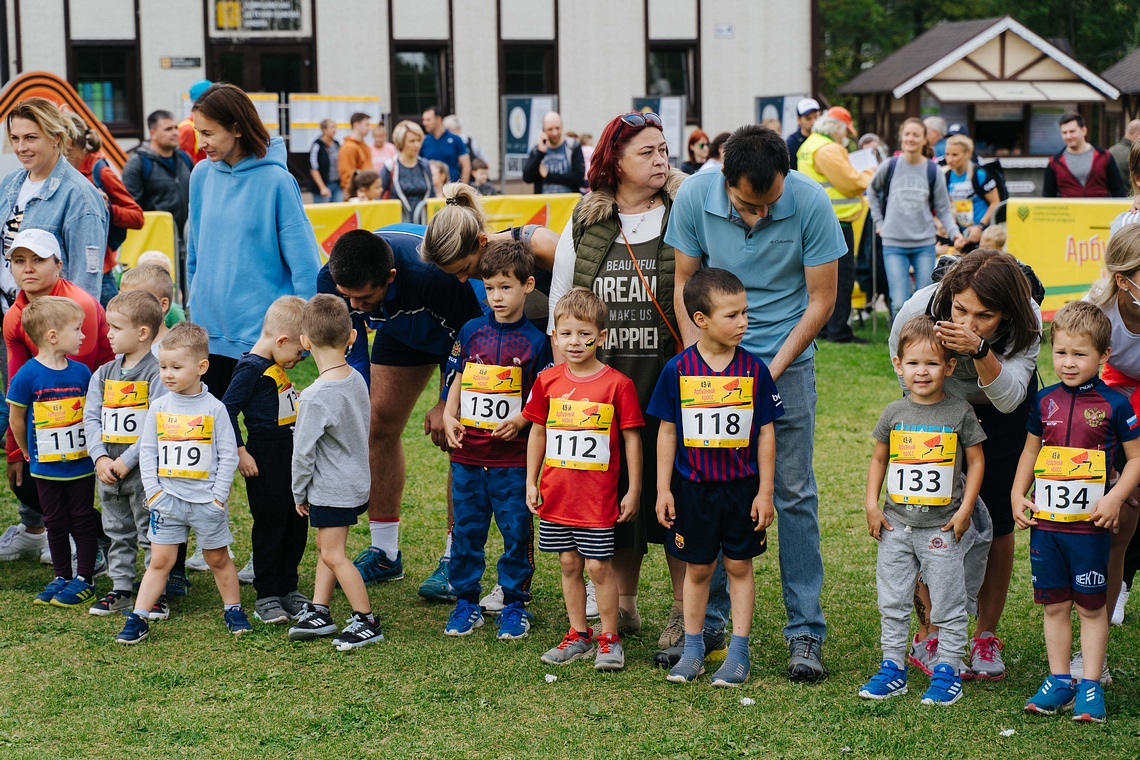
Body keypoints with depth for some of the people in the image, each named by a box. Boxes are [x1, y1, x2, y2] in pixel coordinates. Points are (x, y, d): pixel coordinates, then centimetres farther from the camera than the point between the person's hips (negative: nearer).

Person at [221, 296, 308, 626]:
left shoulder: (276, 367, 12)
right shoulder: (251, 368, -16)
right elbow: (227, 410, -18)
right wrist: (240, 453, -18)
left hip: (289, 456, 9)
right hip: (265, 459, -9)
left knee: (296, 524, 13)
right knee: (270, 524, -2)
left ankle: (288, 589, 24)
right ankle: (267, 596, 7)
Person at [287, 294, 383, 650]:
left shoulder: (316, 397, -25)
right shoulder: (356, 380, -1)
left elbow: (303, 451, -19)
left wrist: (299, 493, -3)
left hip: (331, 488, -9)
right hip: (356, 481, 9)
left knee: (333, 554, 1)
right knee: (327, 547, 18)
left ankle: (367, 622, 6)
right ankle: (318, 612, 27)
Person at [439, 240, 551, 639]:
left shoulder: (534, 340, -3)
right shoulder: (471, 332, 6)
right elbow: (458, 381, 14)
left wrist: (519, 420, -17)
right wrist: (449, 416, -1)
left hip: (512, 458, -3)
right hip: (467, 453, 3)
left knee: (516, 531, 3)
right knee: (466, 529, 9)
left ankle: (514, 604, 15)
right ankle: (466, 602, 21)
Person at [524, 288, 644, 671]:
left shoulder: (617, 384, -8)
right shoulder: (548, 382, 3)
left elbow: (631, 438, -4)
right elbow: (537, 432, 12)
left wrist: (633, 490, -3)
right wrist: (531, 483, 11)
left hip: (598, 496, -4)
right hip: (556, 495, 4)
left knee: (598, 566, -1)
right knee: (568, 564, 11)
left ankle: (609, 638, 12)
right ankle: (578, 635, 23)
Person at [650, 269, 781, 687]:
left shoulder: (753, 369, -5)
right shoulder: (678, 370, -6)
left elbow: (765, 433, 0)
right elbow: (667, 432, 1)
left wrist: (765, 492, -2)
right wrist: (663, 490, -1)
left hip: (741, 486, 0)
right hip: (693, 487, 0)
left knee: (739, 566, 7)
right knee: (697, 569, 10)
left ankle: (739, 652, 15)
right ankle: (692, 649, 22)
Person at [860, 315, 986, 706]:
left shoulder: (960, 412, -6)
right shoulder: (894, 413, 2)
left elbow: (976, 460, 0)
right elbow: (878, 459, 11)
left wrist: (965, 509, -6)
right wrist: (872, 505, 2)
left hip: (942, 527, -3)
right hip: (896, 524, 3)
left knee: (948, 606, 3)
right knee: (892, 603, 10)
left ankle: (947, 671, 13)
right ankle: (893, 668, 20)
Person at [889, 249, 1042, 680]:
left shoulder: (1027, 321, -34)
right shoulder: (920, 309, -33)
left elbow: (1009, 398, -41)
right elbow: (900, 356, -11)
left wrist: (980, 350, -56)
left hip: (1001, 414, 0)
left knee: (996, 522, -3)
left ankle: (986, 637, 10)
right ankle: (931, 637, 1)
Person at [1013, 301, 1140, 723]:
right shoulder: (1044, 401, 5)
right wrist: (1017, 495, 7)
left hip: (1089, 526, -4)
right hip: (1045, 522, 4)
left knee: (1091, 606, 4)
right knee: (1054, 604, 10)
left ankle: (1091, 686, 12)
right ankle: (1058, 681, 20)